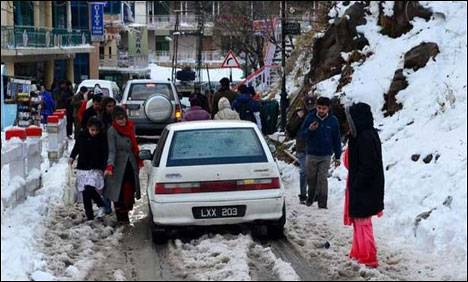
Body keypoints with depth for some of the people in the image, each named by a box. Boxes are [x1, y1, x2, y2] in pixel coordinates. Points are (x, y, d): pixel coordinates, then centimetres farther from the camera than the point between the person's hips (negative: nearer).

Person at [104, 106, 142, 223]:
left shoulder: (130, 127, 8)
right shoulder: (112, 131, -10)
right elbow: (112, 150, -15)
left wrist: (139, 160, 23)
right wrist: (109, 166, -27)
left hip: (131, 164, 5)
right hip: (119, 165, -5)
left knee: (129, 191, 1)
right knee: (119, 192, -4)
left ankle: (126, 212, 14)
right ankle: (121, 216, 3)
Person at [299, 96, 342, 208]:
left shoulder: (333, 120, -3)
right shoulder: (310, 117, -4)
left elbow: (337, 140, 5)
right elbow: (301, 134, 1)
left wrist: (337, 157, 5)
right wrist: (309, 130, -21)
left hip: (325, 156, -1)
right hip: (311, 154, 1)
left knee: (323, 179, -6)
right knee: (311, 179, 11)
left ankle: (322, 204, -2)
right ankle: (311, 198, 33)